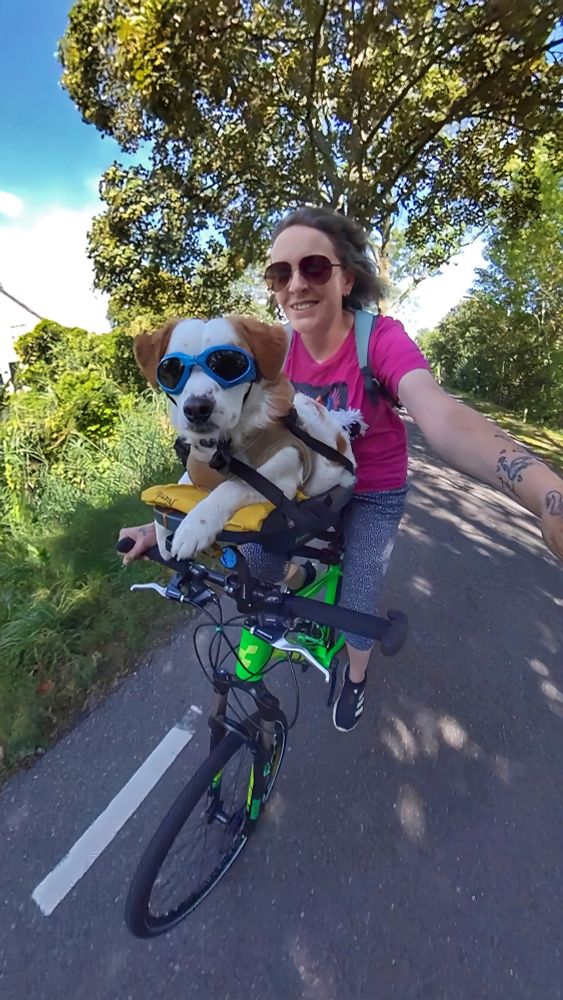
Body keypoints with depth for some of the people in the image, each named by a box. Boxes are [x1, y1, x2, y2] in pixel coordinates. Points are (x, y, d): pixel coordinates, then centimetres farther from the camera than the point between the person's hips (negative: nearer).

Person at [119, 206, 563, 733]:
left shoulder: (382, 339, -24)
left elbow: (441, 416, -42)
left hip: (374, 495, -2)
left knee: (358, 608, 4)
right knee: (255, 573, 1)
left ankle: (356, 678, 41)